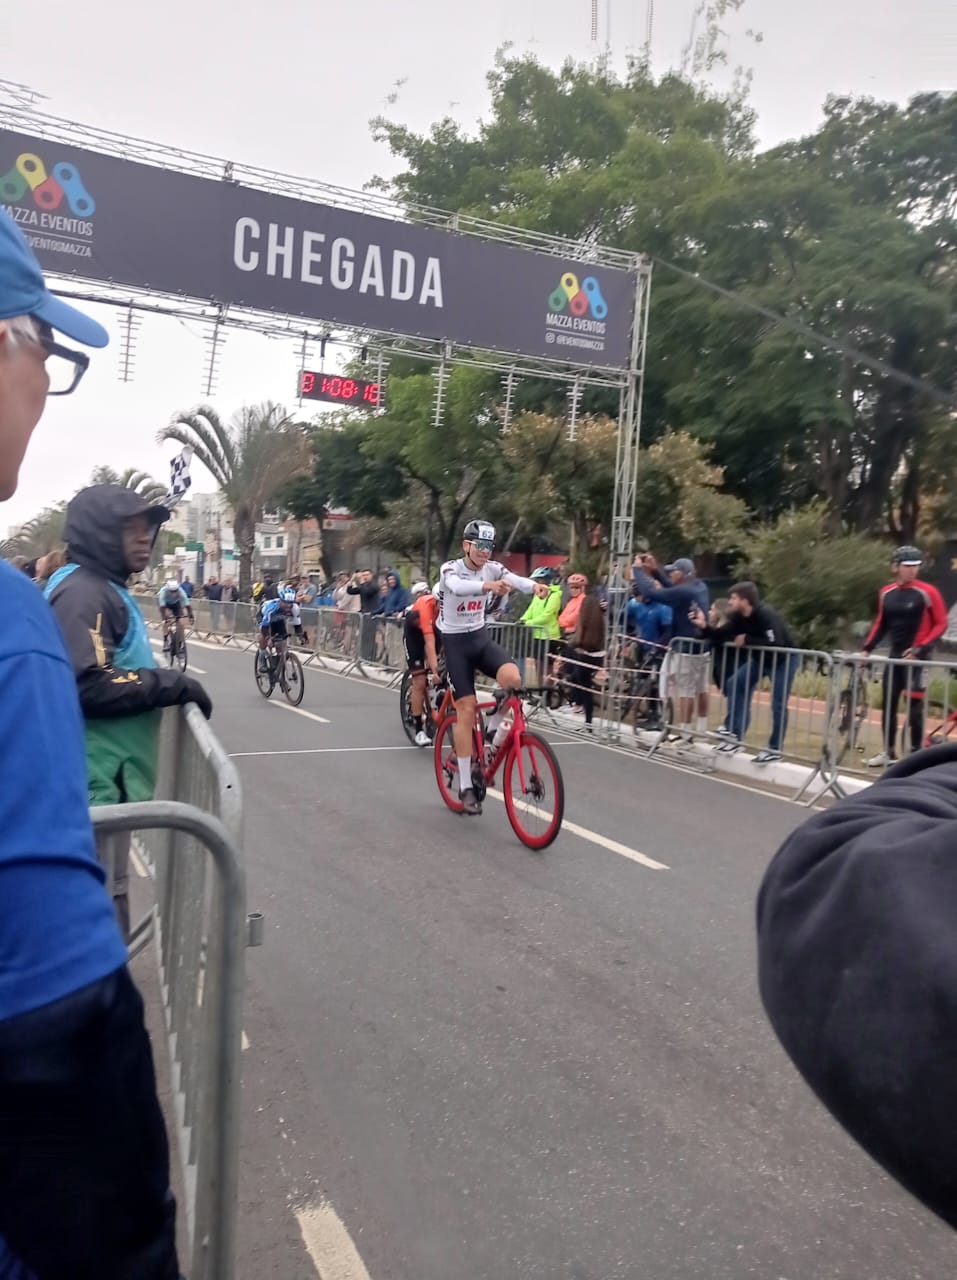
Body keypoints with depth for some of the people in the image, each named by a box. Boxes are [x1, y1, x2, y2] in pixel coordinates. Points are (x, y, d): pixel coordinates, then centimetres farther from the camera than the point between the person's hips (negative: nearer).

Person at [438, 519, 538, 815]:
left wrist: (534, 585, -48)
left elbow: (514, 579, -24)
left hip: (481, 637, 4)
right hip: (456, 642, -4)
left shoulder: (492, 568, -3)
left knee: (512, 678, -26)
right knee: (466, 710, -9)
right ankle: (465, 787, 1)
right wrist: (488, 585, -59)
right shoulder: (450, 568, -14)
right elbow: (458, 586, -38)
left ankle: (491, 734, 2)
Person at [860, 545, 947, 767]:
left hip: (917, 656, -5)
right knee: (888, 704, 8)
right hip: (895, 654, 5)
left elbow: (941, 624, -7)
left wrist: (920, 648, -15)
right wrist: (867, 648, 7)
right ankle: (888, 752, 20)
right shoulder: (886, 593, 5)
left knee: (914, 706, -4)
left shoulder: (927, 592, -10)